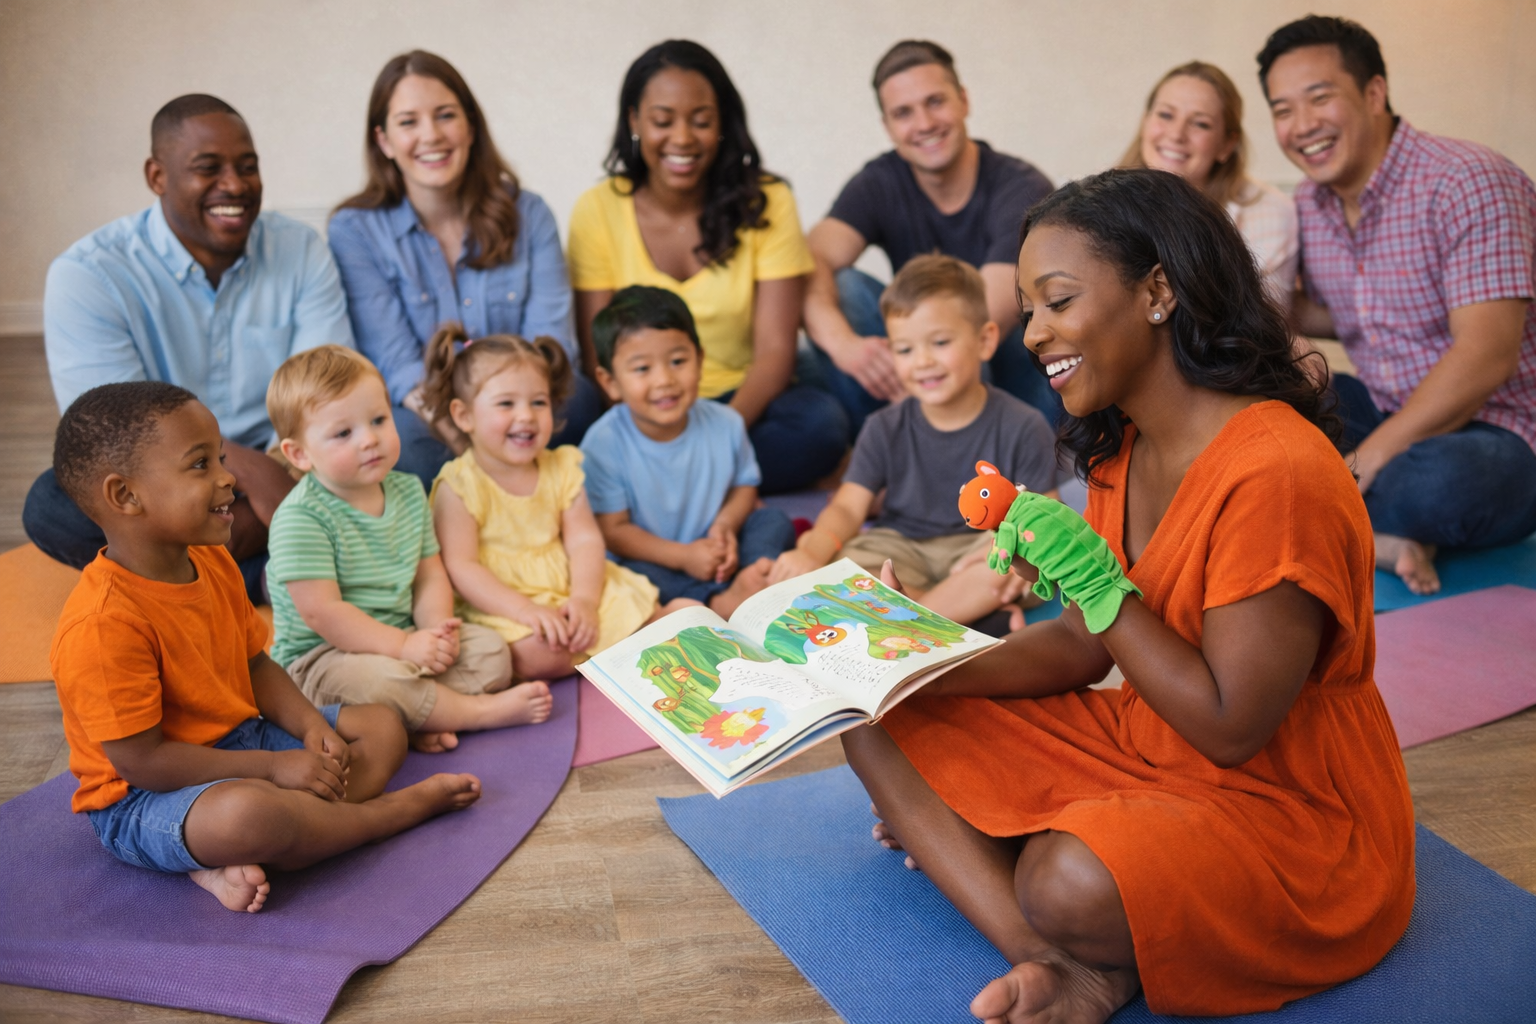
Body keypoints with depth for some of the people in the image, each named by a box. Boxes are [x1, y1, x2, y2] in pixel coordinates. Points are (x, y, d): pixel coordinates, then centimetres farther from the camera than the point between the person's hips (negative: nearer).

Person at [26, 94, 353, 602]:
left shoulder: (302, 252, 0)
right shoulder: (87, 275, -8)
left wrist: (258, 510, -25)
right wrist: (247, 467, -33)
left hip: (279, 471, 1)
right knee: (53, 505, -31)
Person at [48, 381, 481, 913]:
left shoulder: (212, 564, 2)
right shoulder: (103, 624, -27)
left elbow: (254, 664, 12)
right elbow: (141, 759, -25)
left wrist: (310, 726, -7)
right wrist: (273, 767, -22)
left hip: (242, 741, 10)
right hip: (144, 799, -9)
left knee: (382, 726, 8)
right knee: (246, 811, -41)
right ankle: (395, 809, -9)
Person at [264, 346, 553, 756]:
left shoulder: (408, 491, 6)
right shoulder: (300, 517, -18)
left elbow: (430, 575, 9)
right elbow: (320, 611, -23)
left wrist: (437, 628, -12)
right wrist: (402, 645, -26)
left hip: (401, 640, 7)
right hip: (319, 657, -7)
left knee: (491, 649, -5)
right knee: (376, 677, -37)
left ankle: (418, 720, -25)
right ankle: (481, 711, -18)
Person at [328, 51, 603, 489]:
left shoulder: (528, 216, 8)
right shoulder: (354, 231, 2)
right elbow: (396, 365, -9)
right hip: (421, 421, -2)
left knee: (578, 394, -32)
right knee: (399, 437, -39)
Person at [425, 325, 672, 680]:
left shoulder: (561, 468, 8)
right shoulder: (459, 485, -9)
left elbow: (584, 539, 1)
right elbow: (460, 567, -15)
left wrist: (584, 599, -18)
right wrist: (525, 611, -26)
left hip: (567, 594, 5)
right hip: (501, 607, -5)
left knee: (641, 613, -10)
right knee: (537, 652, -31)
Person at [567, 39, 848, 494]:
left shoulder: (766, 203, -2)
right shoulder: (598, 211, -2)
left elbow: (775, 349, -8)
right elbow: (600, 360, -5)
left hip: (742, 403, 1)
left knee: (822, 422, -32)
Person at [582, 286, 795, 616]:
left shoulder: (725, 424, -7)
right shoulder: (604, 444, -17)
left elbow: (745, 486, 9)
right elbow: (612, 530, -15)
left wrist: (726, 524, -15)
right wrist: (683, 556, -24)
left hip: (714, 552, 4)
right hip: (654, 559, -4)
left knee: (774, 520, -10)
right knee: (630, 573, -34)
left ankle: (748, 583, -35)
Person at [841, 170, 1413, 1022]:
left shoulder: (1275, 471, -25)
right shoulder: (1122, 448, 3)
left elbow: (1231, 728, -23)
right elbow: (1084, 647, 7)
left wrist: (1099, 584, -24)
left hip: (1287, 815, -9)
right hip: (1142, 751, 9)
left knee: (1071, 884, -40)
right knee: (880, 723, -5)